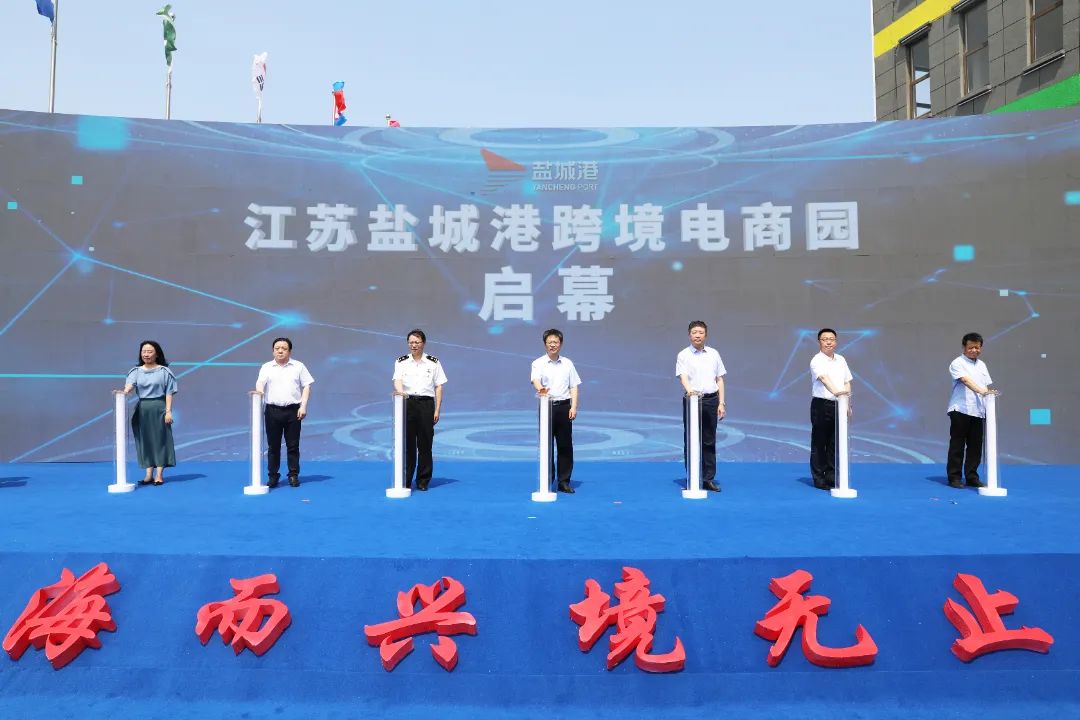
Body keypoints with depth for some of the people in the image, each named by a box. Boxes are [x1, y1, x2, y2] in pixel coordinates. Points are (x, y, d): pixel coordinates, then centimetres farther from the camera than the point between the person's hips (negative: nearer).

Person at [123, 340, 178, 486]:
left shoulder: (164, 371, 1)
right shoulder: (136, 371, 8)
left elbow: (169, 393, -2)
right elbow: (130, 384, -12)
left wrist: (168, 411, -10)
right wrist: (126, 390, -35)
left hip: (159, 409, -3)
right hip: (142, 409, 3)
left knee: (159, 440, -1)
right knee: (145, 441, 5)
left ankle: (159, 475, 4)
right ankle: (149, 475, 12)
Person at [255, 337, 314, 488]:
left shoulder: (298, 366, 8)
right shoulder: (266, 367, 10)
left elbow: (306, 386, 6)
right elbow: (260, 382, -5)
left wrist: (303, 406, -5)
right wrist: (259, 391, -29)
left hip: (293, 410, -1)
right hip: (272, 411, 1)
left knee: (293, 445, 2)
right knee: (273, 446, 5)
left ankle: (294, 475, 11)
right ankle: (272, 476, 13)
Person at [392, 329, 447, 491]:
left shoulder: (433, 362, 6)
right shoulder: (401, 362, 6)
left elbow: (439, 387, 5)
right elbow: (397, 380, -11)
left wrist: (437, 410, -1)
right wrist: (400, 392, -34)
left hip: (426, 404, 0)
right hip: (407, 403, 0)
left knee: (425, 444, 2)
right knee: (407, 443, 2)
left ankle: (423, 481, 12)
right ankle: (405, 481, 11)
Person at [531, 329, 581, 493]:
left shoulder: (568, 363, 9)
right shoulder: (538, 363, 0)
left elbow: (574, 386, 9)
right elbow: (535, 380, -19)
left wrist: (573, 407, -2)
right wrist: (540, 388, -42)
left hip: (564, 406, 2)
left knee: (565, 445, 3)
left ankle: (564, 481, 12)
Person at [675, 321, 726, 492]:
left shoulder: (714, 354, 11)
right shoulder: (683, 355, 0)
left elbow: (719, 380, 12)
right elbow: (682, 376, -15)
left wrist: (721, 403, 5)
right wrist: (689, 389, -36)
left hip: (711, 401, 3)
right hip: (692, 400, -3)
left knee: (709, 441, 7)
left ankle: (708, 479, 13)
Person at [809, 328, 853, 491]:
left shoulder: (841, 360, 11)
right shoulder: (817, 360, -10)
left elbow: (847, 382, 16)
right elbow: (824, 378, -29)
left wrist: (847, 404, 9)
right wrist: (835, 392, -46)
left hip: (838, 405, 6)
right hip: (821, 405, -6)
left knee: (834, 444, 9)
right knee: (819, 444, 1)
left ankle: (832, 478, 17)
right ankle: (819, 480, 7)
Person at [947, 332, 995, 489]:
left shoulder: (982, 365, 16)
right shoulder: (958, 363, -6)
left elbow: (986, 387, 20)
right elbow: (966, 380, -22)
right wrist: (980, 390, -37)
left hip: (978, 411, 6)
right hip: (960, 410, -6)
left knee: (975, 445, 8)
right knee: (957, 445, -2)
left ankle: (971, 477, 16)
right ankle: (954, 477, 4)